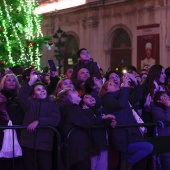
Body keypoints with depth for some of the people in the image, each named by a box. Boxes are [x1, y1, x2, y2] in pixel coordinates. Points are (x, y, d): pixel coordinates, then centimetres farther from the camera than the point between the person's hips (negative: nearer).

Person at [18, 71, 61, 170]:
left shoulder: (52, 105, 9)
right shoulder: (30, 103, 10)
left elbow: (55, 120, -8)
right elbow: (21, 97, -12)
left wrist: (38, 122, -17)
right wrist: (31, 81, -18)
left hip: (45, 143, -1)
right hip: (29, 142, 1)